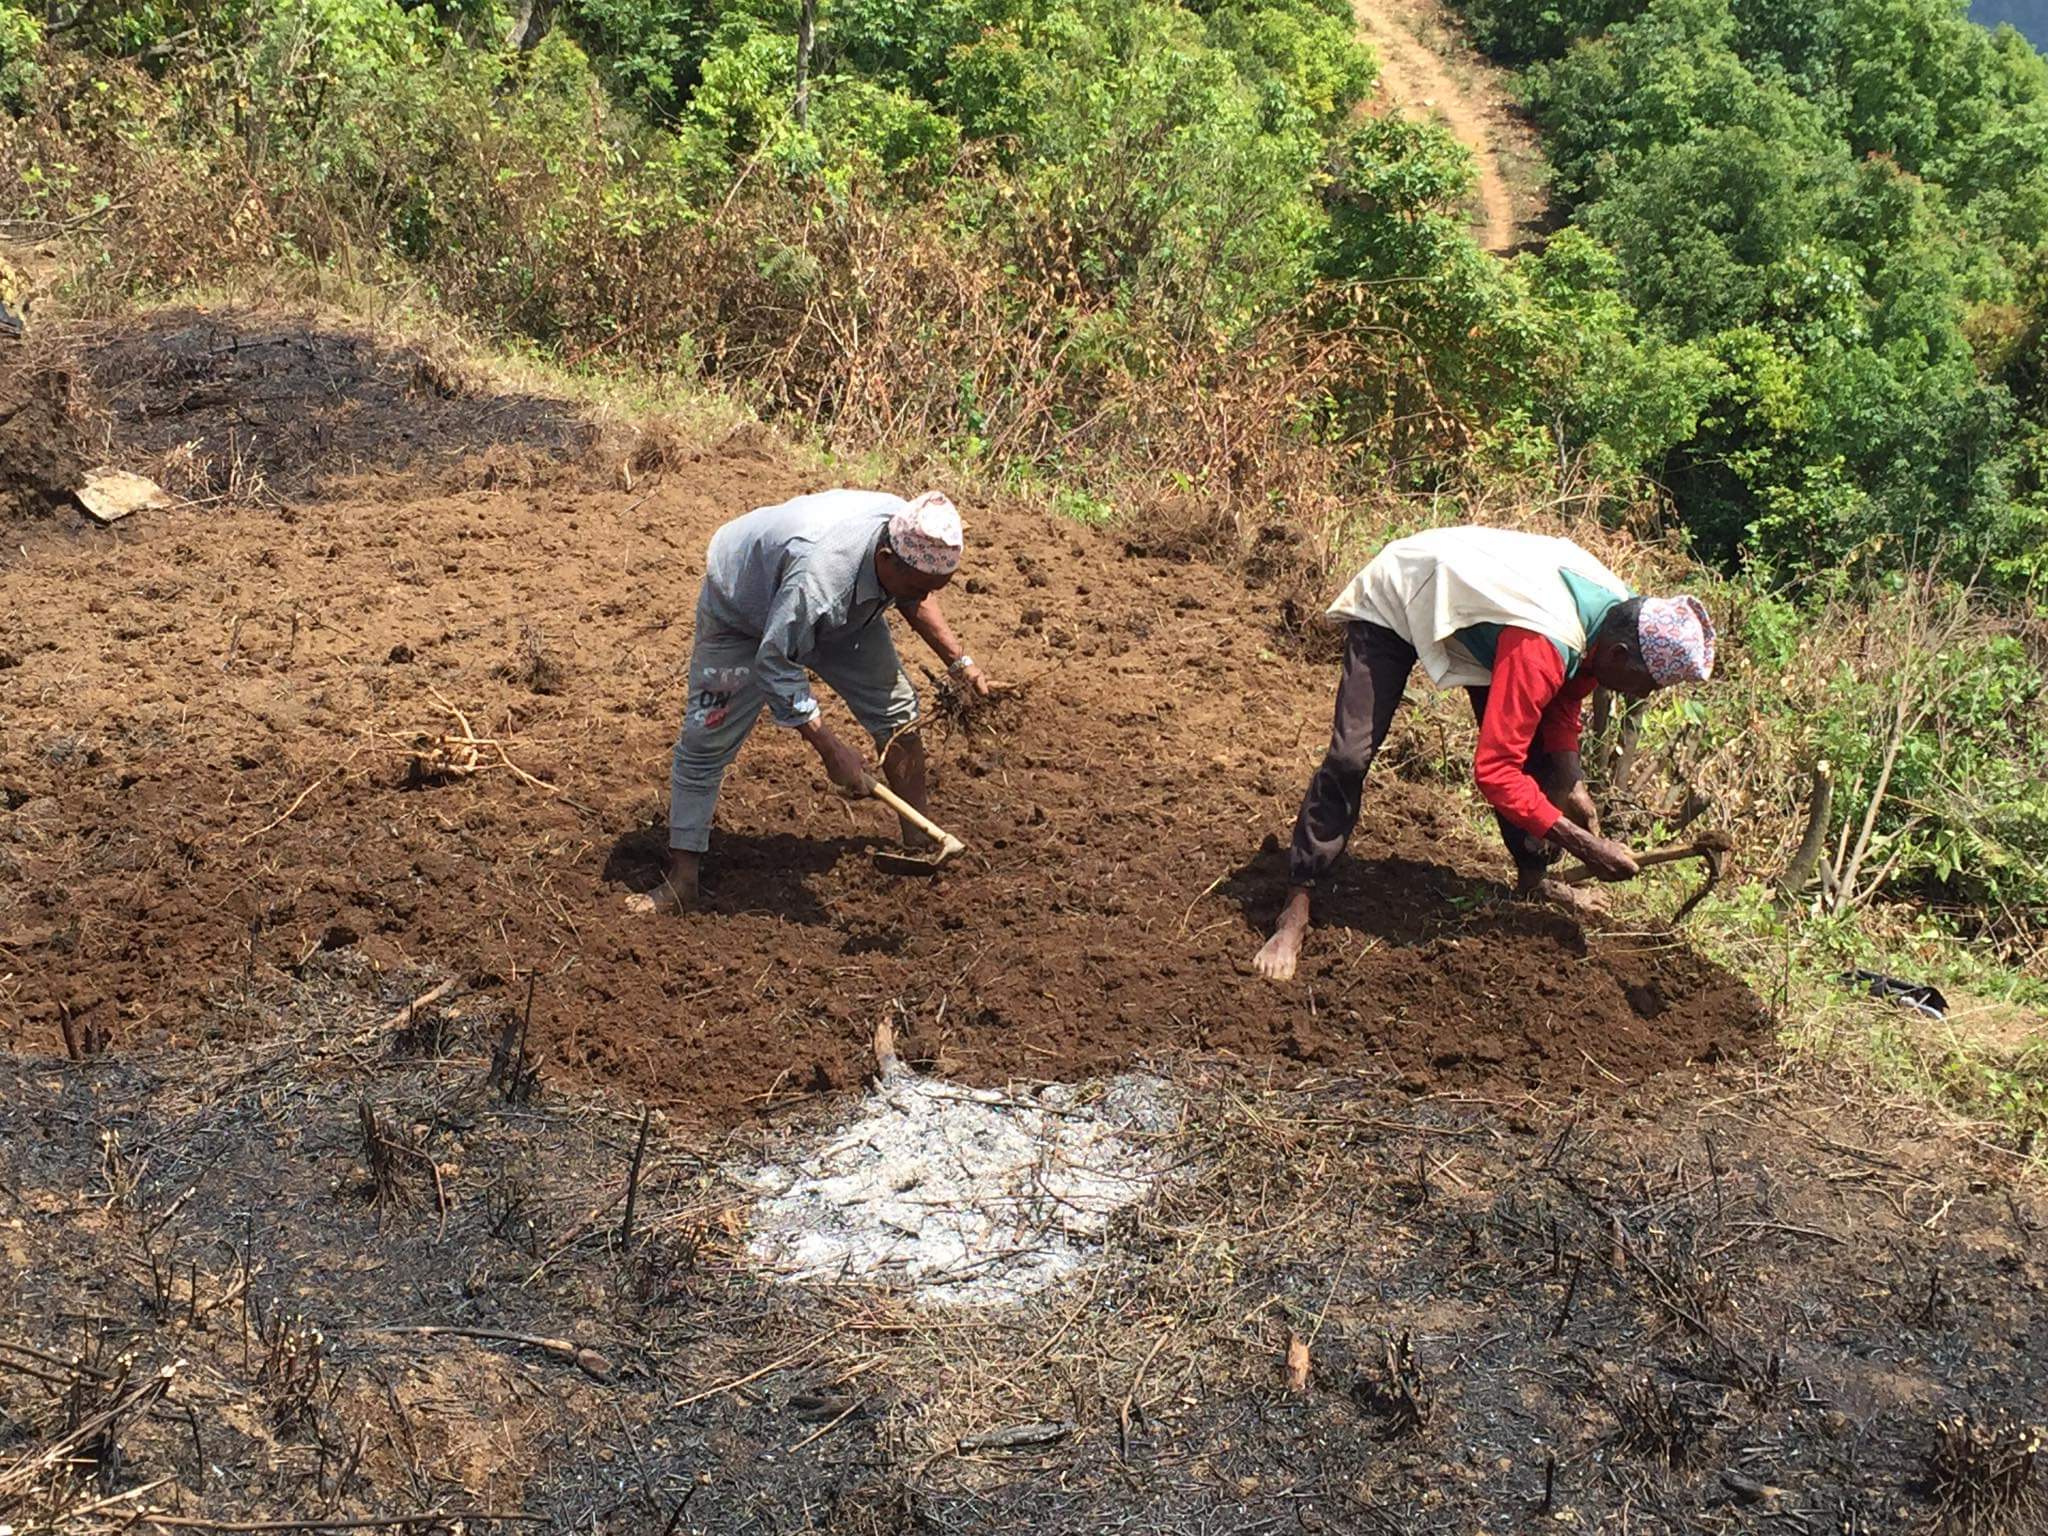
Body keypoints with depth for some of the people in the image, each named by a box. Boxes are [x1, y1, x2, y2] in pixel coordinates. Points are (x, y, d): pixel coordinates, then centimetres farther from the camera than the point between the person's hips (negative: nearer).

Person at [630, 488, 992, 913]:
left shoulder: (909, 532, -25)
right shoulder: (819, 575, -47)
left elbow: (913, 600, 2)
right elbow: (776, 666, -36)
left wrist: (959, 661, -3)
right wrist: (833, 752, -32)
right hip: (742, 612, -6)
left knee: (897, 713, 1)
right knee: (706, 740, -8)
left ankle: (920, 839, 16)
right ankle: (682, 878, 1)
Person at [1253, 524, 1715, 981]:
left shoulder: (1621, 613, -15)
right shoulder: (1542, 647, -41)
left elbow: (1563, 698, 3)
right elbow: (1494, 771, -40)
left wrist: (1571, 784, -10)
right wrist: (1582, 843, -37)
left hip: (1470, 595, 8)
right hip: (1393, 603, -8)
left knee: (1530, 748, 3)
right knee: (1351, 756, -17)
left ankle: (1531, 879, 21)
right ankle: (1295, 913, -12)